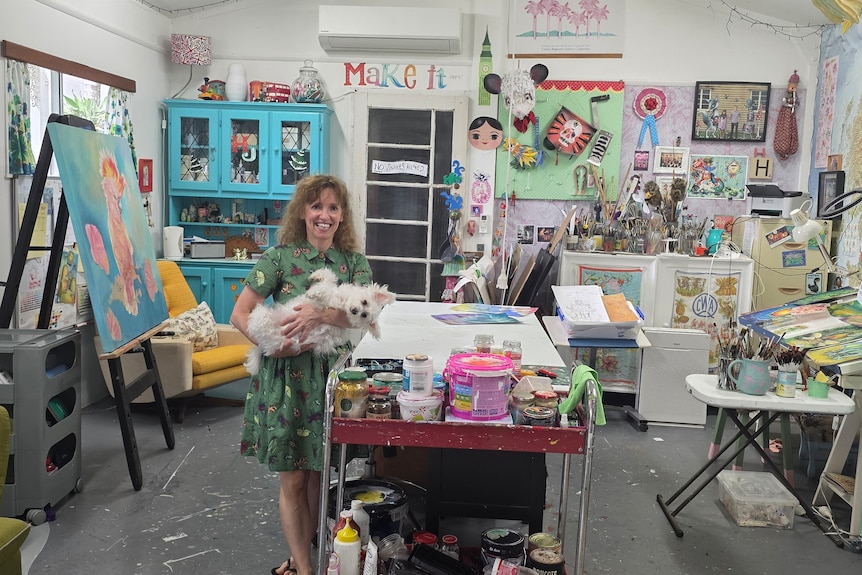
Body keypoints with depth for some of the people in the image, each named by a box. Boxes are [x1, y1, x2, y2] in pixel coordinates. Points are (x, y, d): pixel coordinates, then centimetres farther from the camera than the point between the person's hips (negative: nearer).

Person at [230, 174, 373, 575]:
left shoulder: (354, 262, 2)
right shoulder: (280, 256, -4)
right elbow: (239, 314, -7)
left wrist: (321, 313, -29)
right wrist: (274, 345, -22)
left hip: (331, 376, 2)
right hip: (286, 377, -2)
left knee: (319, 473, 12)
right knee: (292, 478, 5)